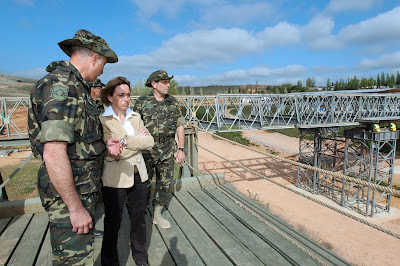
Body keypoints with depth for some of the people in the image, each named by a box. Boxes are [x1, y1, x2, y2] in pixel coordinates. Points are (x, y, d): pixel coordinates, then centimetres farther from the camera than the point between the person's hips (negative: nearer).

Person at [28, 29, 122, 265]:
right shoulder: (60, 86, -21)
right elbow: (54, 155, -27)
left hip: (84, 190, 10)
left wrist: (103, 146, 6)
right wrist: (76, 208, -23)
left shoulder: (76, 86, 12)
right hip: (69, 194, -10)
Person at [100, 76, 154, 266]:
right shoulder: (102, 120, -11)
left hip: (138, 175, 5)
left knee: (139, 218, 18)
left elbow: (149, 142, -3)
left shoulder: (135, 117, 7)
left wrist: (126, 141, -15)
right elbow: (111, 153, -21)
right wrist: (138, 140, -14)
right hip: (115, 178, -5)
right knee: (113, 222, 12)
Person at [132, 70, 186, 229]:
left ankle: (157, 215, 28)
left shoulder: (173, 102, 5)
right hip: (146, 150, -3)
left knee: (164, 183, 11)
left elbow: (180, 126, 6)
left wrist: (181, 149, 2)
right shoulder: (142, 102, -4)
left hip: (167, 151, 3)